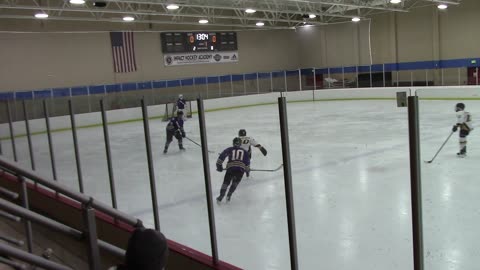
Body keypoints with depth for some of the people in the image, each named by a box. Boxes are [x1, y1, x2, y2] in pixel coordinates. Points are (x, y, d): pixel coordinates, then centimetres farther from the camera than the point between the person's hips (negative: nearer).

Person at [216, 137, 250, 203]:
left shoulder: (229, 149, 16)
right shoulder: (244, 151, 20)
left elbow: (222, 155, 3)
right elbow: (247, 161, 15)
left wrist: (219, 165, 7)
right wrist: (247, 169, 30)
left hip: (230, 168, -1)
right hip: (241, 168, 1)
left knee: (226, 182, 14)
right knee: (235, 182, 22)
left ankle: (221, 197, 7)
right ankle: (228, 196, 12)